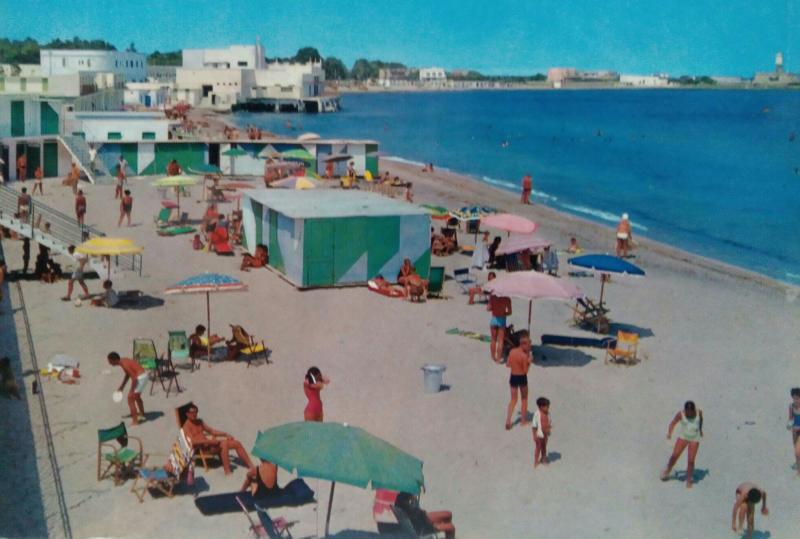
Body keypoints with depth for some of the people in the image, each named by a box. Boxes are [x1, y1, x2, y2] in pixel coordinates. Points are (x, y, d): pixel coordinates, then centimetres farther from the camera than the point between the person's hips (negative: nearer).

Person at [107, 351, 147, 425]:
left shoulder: (124, 364, -23)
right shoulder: (123, 361, 5)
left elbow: (134, 378, -25)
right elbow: (128, 374, 19)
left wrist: (131, 391, -19)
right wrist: (122, 386, 21)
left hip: (140, 378, -10)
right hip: (144, 375, 10)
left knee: (130, 398, -5)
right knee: (137, 397, 28)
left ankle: (135, 421, -2)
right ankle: (142, 415, 47)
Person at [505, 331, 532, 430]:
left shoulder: (512, 351, -2)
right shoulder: (524, 356, -20)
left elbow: (508, 365, 7)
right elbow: (526, 370, -16)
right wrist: (529, 361, -6)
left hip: (513, 377, 5)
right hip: (522, 378, -5)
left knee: (513, 399, 15)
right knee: (524, 399, 17)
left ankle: (508, 421, 1)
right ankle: (523, 420, 25)